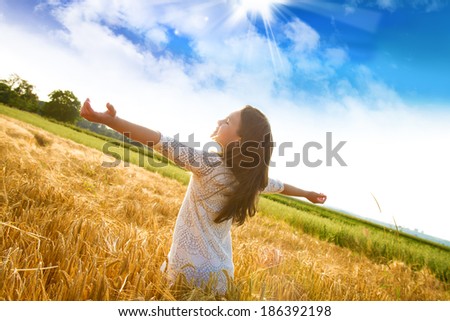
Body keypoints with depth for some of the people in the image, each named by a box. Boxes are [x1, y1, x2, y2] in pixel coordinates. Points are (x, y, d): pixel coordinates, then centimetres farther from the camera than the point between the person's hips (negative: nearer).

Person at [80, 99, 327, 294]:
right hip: (220, 271, 6)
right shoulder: (253, 177, 0)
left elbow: (164, 144, -26)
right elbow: (278, 186, 18)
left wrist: (110, 120, -28)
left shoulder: (209, 164, -19)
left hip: (191, 268, -6)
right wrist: (308, 193, 38)